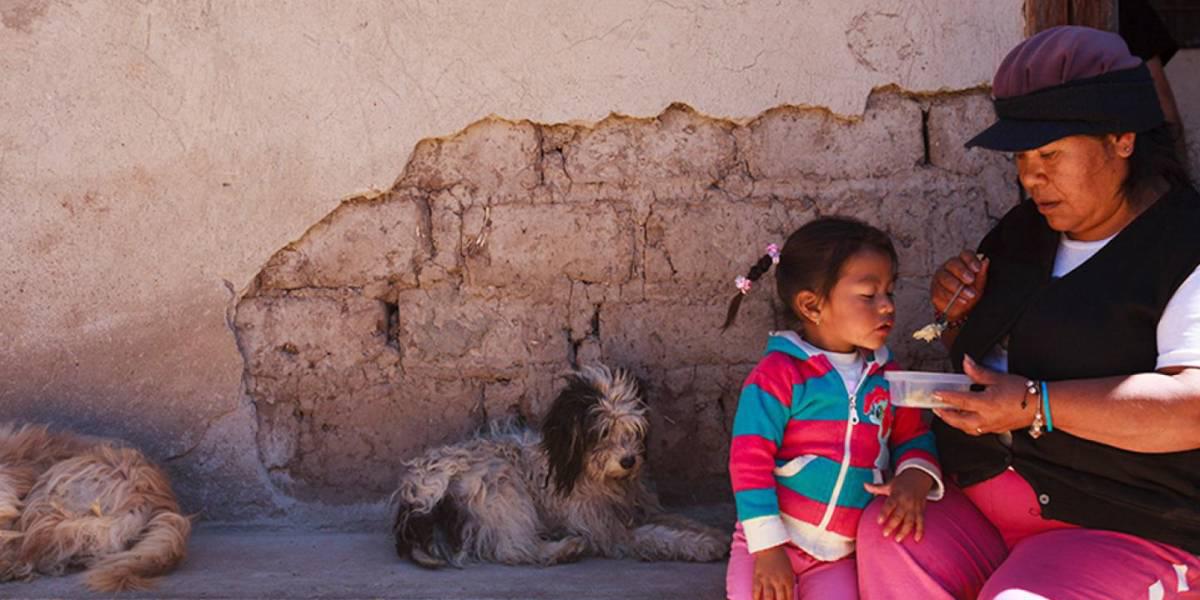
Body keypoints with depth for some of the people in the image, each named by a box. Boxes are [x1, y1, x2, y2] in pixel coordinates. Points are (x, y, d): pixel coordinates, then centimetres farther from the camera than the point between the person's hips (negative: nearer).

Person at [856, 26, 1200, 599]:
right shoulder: (1021, 231, 13)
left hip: (1127, 533, -7)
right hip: (983, 505, 7)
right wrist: (962, 314, 4)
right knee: (886, 536, -19)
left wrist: (1037, 405, -27)